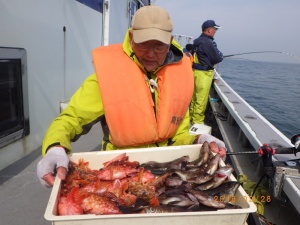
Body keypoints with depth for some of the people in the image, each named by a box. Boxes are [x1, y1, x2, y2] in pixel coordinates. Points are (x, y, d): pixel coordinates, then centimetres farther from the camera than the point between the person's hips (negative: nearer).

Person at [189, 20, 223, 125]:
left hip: (195, 71, 10)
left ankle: (192, 118, 28)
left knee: (194, 96, 17)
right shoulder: (208, 42, -16)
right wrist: (221, 54, 7)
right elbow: (217, 58, -14)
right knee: (201, 99, -2)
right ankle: (197, 121, 5)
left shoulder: (197, 41, 12)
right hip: (204, 74, -10)